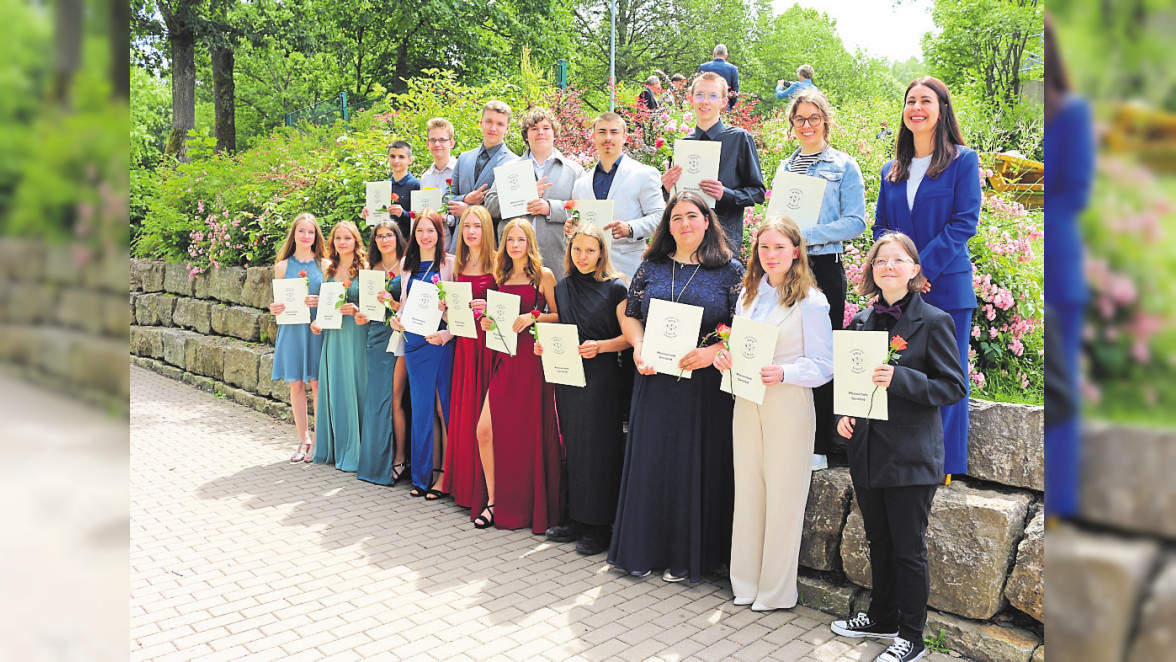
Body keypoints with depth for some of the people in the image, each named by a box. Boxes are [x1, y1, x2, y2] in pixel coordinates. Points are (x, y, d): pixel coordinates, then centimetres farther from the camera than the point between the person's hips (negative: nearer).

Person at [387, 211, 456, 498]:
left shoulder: (450, 263, -3)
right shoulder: (406, 264, 14)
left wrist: (447, 334, -18)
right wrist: (398, 320, 1)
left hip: (441, 340, -5)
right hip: (414, 340, 5)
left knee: (443, 405, -2)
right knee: (423, 407, 8)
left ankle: (445, 473, 7)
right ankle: (425, 474, 16)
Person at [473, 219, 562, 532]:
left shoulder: (543, 275, 0)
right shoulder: (502, 276, 15)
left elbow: (560, 315, -1)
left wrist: (533, 316, -17)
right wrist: (489, 322, 2)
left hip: (532, 359, -5)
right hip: (505, 360, 5)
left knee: (528, 432, -1)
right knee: (486, 429, -4)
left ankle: (531, 506, 16)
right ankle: (494, 501, 9)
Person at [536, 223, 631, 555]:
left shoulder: (615, 288, -4)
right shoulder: (562, 288, 12)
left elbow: (628, 337, -6)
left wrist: (599, 347, -21)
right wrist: (545, 344, 3)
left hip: (602, 378, -5)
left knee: (599, 447, -2)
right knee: (573, 447, 10)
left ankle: (599, 525, 8)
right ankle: (576, 518, 21)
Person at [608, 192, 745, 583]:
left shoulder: (730, 271, 1)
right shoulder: (651, 268, 10)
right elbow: (631, 316, 12)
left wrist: (712, 351, -20)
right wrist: (638, 347, -7)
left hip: (705, 385, -3)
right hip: (655, 380, 3)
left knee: (696, 463, 3)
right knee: (650, 459, 6)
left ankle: (686, 555, 16)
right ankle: (643, 549, 20)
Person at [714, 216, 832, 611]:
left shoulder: (810, 301, -6)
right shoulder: (747, 297, 13)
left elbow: (823, 366, -9)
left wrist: (783, 373, -24)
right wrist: (726, 359, -1)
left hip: (789, 404, -5)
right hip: (746, 403, 6)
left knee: (783, 496, 2)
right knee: (747, 490, 10)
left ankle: (777, 591, 16)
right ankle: (746, 582, 24)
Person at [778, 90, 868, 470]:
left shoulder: (844, 166, 2)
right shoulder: (786, 167, 17)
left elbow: (855, 222, -6)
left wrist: (807, 234, -15)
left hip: (825, 267, -4)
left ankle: (820, 446, 5)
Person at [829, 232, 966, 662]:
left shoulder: (934, 322, -9)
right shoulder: (862, 321, 9)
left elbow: (954, 387, -11)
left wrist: (900, 379, -25)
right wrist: (843, 414, 1)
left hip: (911, 457, -6)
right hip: (867, 453, 6)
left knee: (908, 549, 4)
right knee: (879, 542, 19)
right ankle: (882, 617, 36)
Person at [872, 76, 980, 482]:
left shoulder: (963, 161, 0)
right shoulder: (892, 171, 14)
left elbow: (964, 222, -8)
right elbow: (881, 226, 12)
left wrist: (923, 269, -16)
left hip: (946, 287, -4)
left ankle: (943, 466, 13)